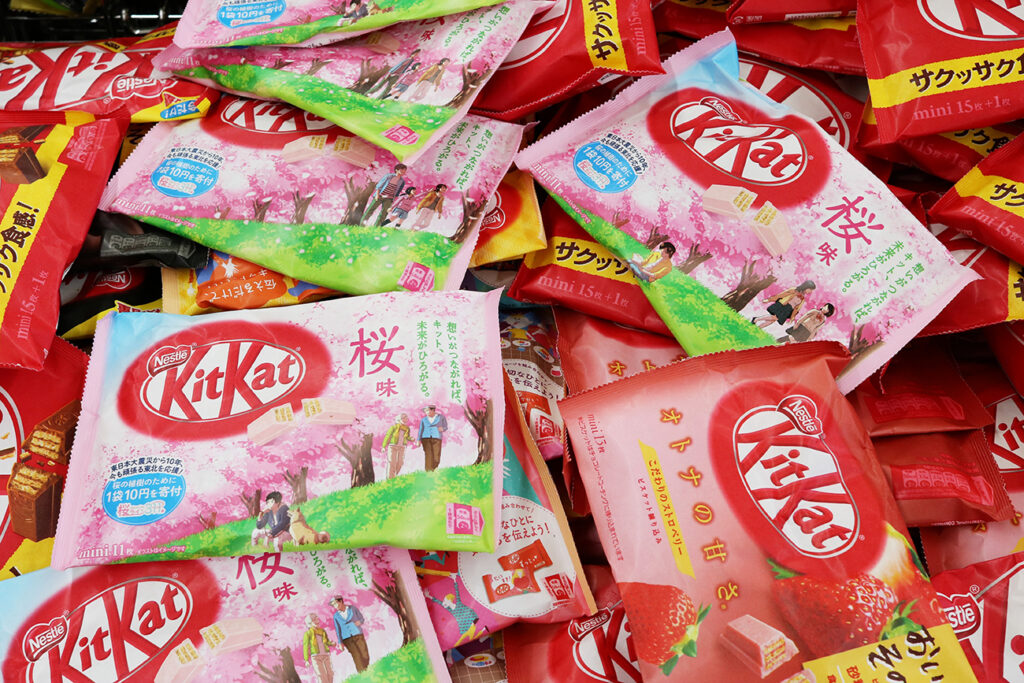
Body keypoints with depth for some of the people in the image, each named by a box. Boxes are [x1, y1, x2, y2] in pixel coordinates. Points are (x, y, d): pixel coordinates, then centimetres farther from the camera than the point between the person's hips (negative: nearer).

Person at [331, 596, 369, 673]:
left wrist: (359, 622, -13)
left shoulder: (352, 608, 3)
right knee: (357, 657, -13)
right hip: (347, 639, 0)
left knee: (365, 656, -5)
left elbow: (361, 618, 10)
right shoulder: (336, 616, 6)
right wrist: (340, 643, 4)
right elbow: (338, 630, 8)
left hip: (358, 635, 1)